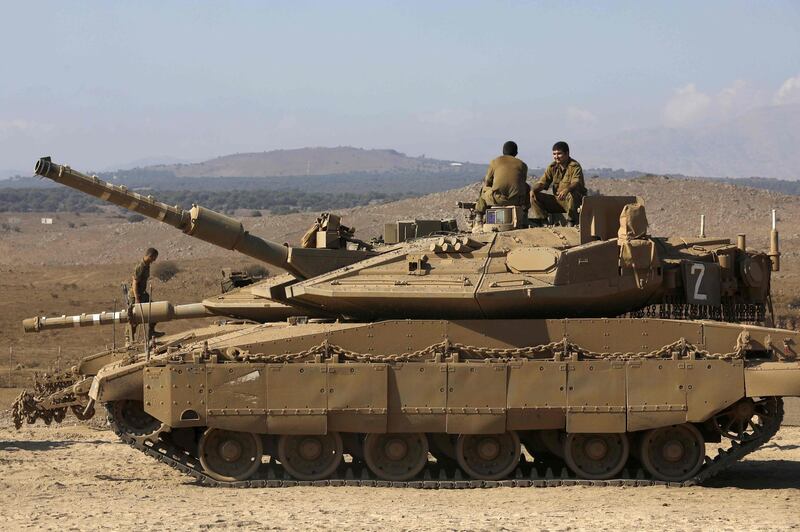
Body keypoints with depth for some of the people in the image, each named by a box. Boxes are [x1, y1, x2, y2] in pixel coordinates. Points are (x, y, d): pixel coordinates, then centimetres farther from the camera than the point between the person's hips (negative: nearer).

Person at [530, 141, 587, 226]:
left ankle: (571, 223, -30)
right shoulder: (552, 167, 8)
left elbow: (576, 183, -27)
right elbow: (542, 182, 3)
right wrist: (533, 189, -20)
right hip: (557, 200, 6)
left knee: (572, 194, -40)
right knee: (535, 196, -8)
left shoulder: (575, 166, -10)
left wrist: (566, 190, -50)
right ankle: (541, 221, -14)